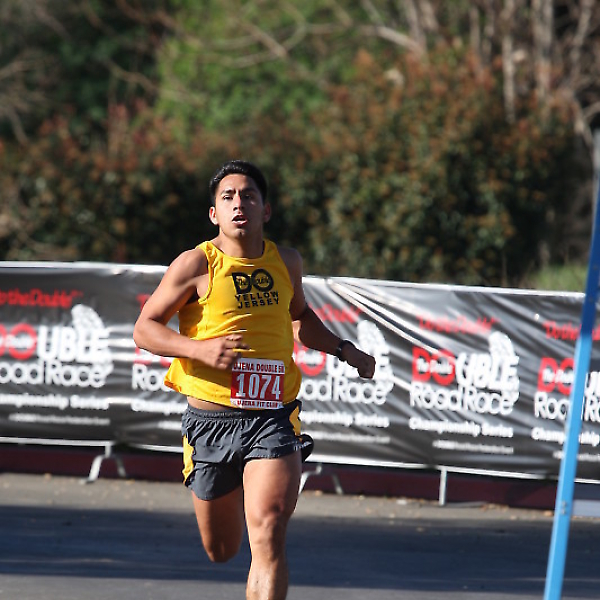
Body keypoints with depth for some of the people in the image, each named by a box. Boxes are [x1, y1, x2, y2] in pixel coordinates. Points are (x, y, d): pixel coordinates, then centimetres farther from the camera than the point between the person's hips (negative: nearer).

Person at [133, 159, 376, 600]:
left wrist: (344, 350, 16)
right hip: (211, 418, -1)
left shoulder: (286, 262, 8)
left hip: (273, 418, 1)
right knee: (222, 550, 14)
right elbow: (145, 329, -3)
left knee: (267, 537, -19)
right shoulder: (196, 265, -5)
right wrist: (201, 349, -19)